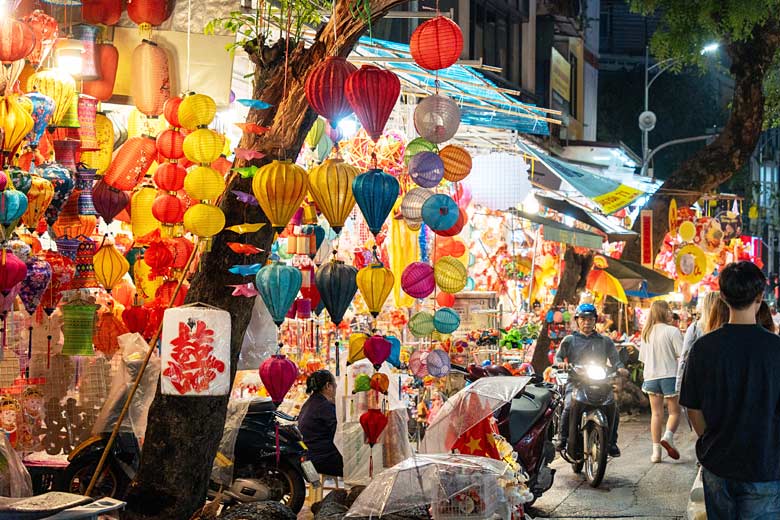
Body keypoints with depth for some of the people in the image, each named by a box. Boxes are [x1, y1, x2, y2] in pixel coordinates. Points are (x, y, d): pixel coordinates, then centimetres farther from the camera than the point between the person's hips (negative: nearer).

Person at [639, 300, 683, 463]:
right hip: (670, 375, -5)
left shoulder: (646, 332, 6)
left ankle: (656, 450, 6)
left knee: (656, 413, 9)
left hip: (650, 376, 5)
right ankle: (668, 436, -19)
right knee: (675, 411, 7)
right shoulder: (672, 331, -12)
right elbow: (682, 355, -12)